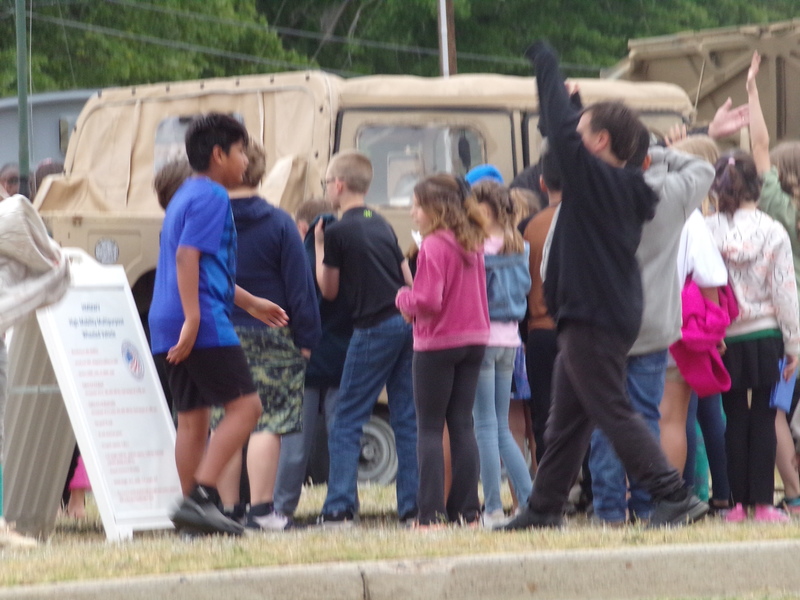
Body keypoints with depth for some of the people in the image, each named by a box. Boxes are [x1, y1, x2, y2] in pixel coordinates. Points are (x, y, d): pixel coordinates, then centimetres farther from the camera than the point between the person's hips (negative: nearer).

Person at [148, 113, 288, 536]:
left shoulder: (188, 196, 24)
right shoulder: (211, 198, -8)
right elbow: (187, 256, -20)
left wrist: (250, 302, 42)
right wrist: (192, 319, -26)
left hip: (170, 328, 10)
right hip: (204, 325, -10)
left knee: (193, 418, 10)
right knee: (245, 406, -10)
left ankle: (193, 506, 10)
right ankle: (200, 497, -19)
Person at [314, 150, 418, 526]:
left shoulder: (338, 232, -6)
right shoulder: (382, 225, 16)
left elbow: (329, 290, 2)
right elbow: (408, 280, 16)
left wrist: (318, 246, 11)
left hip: (374, 327, -7)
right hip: (406, 322, 7)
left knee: (347, 421, -1)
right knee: (407, 420, 7)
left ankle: (339, 507, -7)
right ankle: (413, 505, 4)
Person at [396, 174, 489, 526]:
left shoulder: (434, 246, -15)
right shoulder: (472, 244, 9)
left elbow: (427, 301, -21)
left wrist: (403, 299, 0)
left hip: (438, 344, -7)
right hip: (474, 339, 7)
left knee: (429, 430, -2)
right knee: (462, 425, 9)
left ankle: (432, 513, -6)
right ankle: (466, 509, 7)